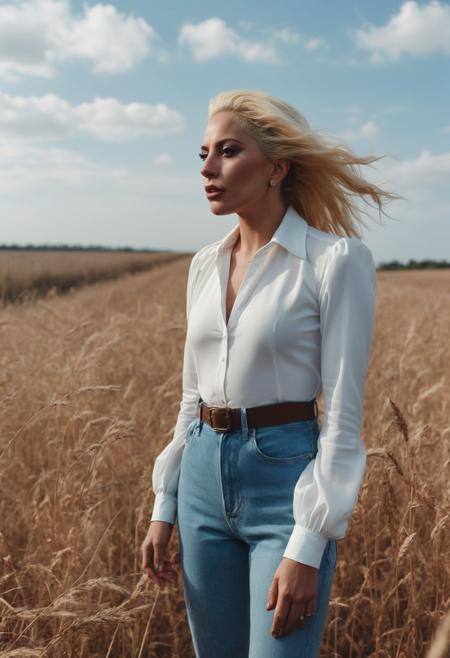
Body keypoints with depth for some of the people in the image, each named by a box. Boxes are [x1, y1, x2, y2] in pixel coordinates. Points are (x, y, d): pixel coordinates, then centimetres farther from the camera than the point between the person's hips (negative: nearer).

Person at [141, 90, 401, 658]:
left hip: (286, 481, -6)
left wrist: (307, 548, -17)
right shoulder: (205, 264, 8)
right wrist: (164, 507, 11)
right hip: (205, 481, 6)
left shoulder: (337, 259, -11)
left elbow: (343, 414, -13)